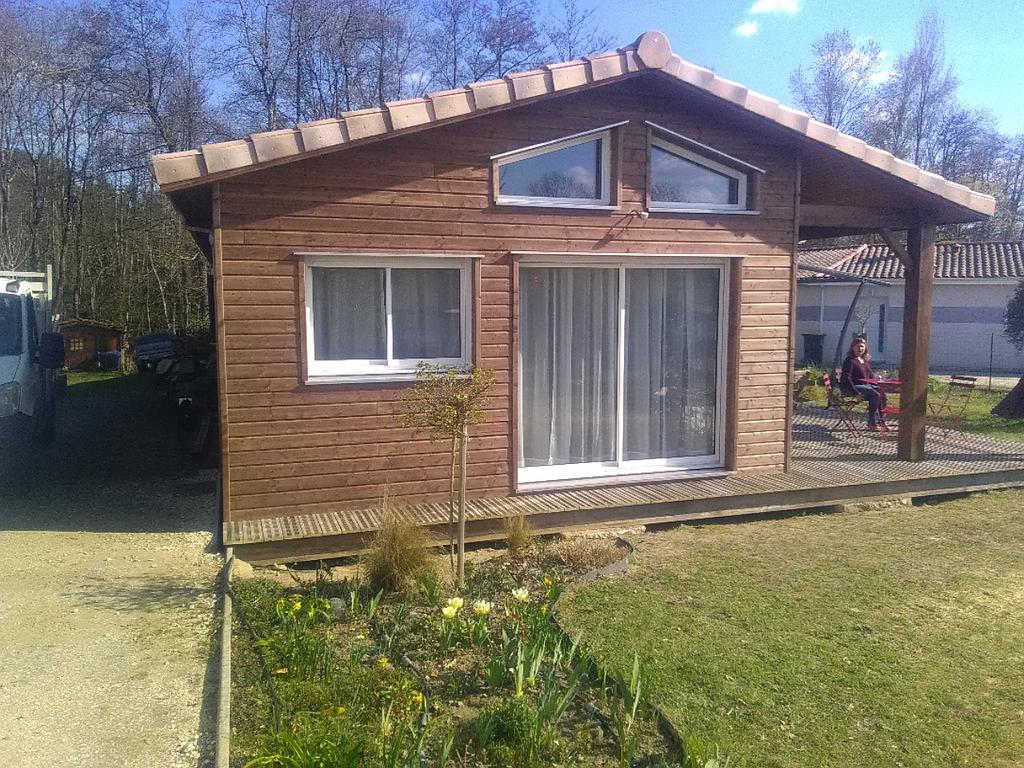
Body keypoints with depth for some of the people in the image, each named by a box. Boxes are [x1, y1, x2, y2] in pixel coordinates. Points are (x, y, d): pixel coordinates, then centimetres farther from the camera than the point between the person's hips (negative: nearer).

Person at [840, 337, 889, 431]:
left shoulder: (866, 361, 17)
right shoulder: (850, 361, -9)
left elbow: (871, 375, 26)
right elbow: (846, 377, -17)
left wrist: (876, 385, 9)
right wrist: (856, 391, -23)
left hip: (866, 385, 8)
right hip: (854, 386, -8)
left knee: (882, 394, -14)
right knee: (875, 395, -25)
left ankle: (881, 421, -11)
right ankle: (872, 423, -17)